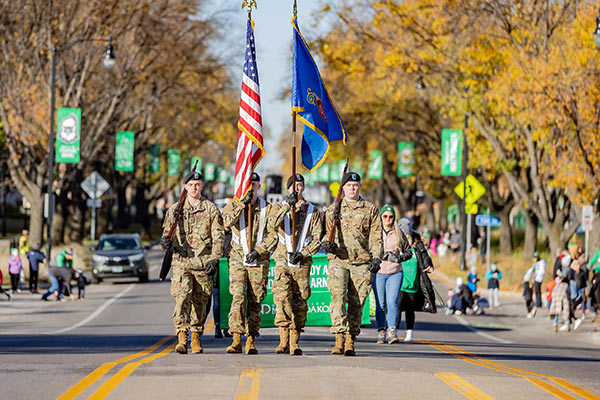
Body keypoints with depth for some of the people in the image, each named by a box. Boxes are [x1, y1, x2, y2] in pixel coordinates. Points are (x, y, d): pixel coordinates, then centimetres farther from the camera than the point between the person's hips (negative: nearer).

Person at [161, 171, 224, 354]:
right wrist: (166, 240, -4)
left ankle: (196, 338, 16)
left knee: (200, 301, 5)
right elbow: (167, 230, 20)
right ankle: (182, 336, -22)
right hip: (181, 260, 0)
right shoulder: (175, 209, 12)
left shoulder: (211, 209, 7)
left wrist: (215, 259, -9)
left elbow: (218, 236, 3)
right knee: (182, 297, -16)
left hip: (203, 262, 0)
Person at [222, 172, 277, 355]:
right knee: (238, 298, -14)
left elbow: (274, 234, 1)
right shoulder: (234, 205, 6)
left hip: (259, 261, 1)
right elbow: (226, 222, -15)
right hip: (238, 259, -1)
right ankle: (236, 339, -20)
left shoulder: (267, 209, 7)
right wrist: (242, 203, -17)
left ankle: (251, 340, 9)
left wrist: (258, 251, -11)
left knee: (255, 302, 3)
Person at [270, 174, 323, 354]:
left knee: (299, 302, 0)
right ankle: (284, 339, -20)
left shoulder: (312, 211, 10)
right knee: (282, 297, -18)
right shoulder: (279, 208, 10)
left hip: (302, 263, 1)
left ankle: (294, 343, 5)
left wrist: (302, 253, -11)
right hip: (283, 260, -1)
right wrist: (287, 206, -19)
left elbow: (318, 238, 4)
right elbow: (272, 225, -12)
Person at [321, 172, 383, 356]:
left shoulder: (370, 210, 10)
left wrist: (376, 258, -7)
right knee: (338, 296, -18)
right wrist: (326, 243, -4)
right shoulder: (333, 209, 13)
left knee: (356, 302, 1)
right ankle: (339, 339, -22)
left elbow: (376, 238, 8)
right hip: (338, 260, 0)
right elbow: (327, 232, 20)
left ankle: (350, 341, 10)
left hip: (362, 263, 0)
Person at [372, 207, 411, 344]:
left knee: (392, 302, -11)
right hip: (378, 273, 0)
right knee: (380, 304, -1)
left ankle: (392, 332, -12)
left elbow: (408, 252, 12)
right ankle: (381, 332, 6)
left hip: (395, 272, 0)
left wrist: (398, 258, -7)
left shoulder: (399, 234, 8)